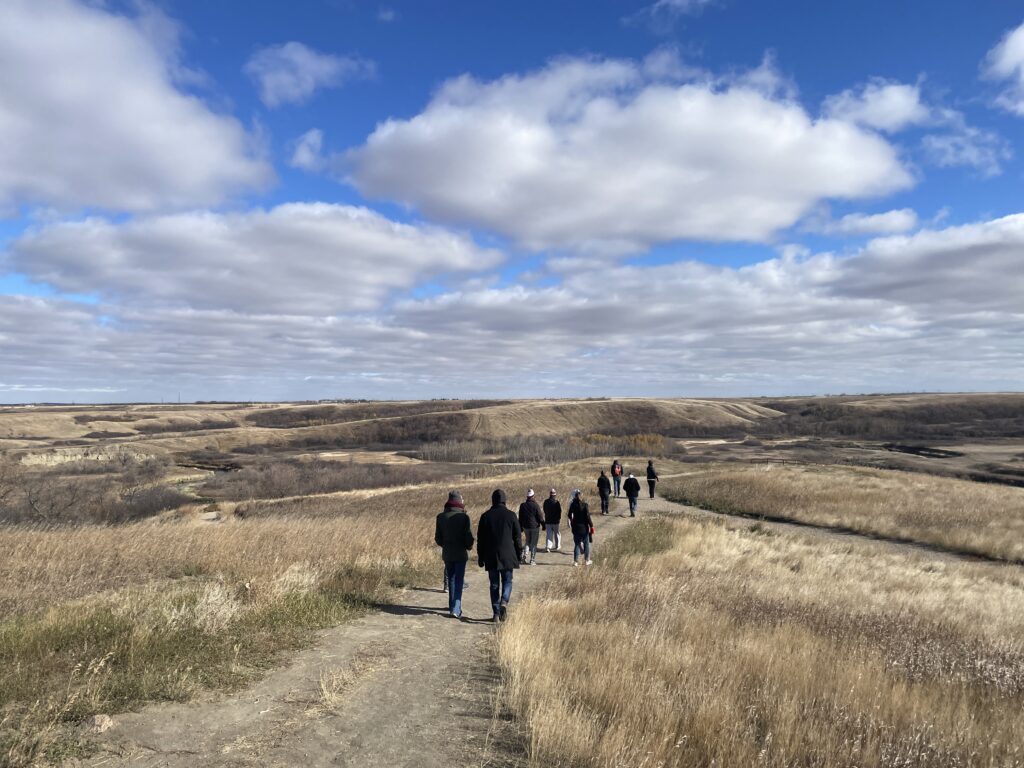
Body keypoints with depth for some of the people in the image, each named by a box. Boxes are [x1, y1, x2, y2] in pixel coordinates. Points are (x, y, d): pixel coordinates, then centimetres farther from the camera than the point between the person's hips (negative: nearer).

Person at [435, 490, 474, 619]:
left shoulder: (441, 517, -1)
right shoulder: (464, 517, -13)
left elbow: (438, 537, 5)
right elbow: (469, 536, -12)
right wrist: (468, 547, 9)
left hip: (447, 554, 4)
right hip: (460, 553, -4)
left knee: (451, 580, 17)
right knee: (458, 581, 0)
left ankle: (453, 607, 26)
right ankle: (456, 609, -8)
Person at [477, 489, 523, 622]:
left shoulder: (485, 516, 0)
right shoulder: (510, 515, -3)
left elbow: (480, 538, 4)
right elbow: (517, 536, 0)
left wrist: (480, 557, 12)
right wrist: (519, 554, 11)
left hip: (491, 556, 1)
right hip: (507, 555, -1)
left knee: (494, 584, 9)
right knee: (507, 581, 12)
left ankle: (496, 613, 9)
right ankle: (504, 602, -14)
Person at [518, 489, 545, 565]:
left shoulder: (522, 505, 3)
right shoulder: (535, 505, -12)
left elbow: (520, 518, 9)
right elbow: (540, 517, -9)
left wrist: (521, 527, 17)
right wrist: (543, 525, 3)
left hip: (525, 527, 4)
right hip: (535, 526, -4)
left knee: (528, 542, 20)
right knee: (534, 543, 3)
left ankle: (524, 555, 1)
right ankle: (532, 560, 4)